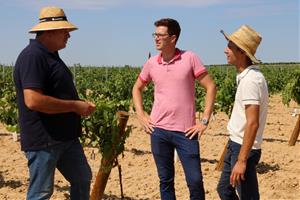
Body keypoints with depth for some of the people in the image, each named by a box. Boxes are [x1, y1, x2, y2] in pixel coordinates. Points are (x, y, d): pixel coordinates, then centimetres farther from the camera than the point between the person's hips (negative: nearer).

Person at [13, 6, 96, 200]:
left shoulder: (51, 55, 14)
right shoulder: (32, 56, -19)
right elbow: (33, 100, -28)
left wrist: (81, 105, 9)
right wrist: (75, 106, -20)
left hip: (65, 137, 10)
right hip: (44, 140, -10)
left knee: (83, 179, 19)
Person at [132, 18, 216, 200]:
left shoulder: (190, 58, -6)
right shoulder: (151, 63, 4)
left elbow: (211, 87, -5)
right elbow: (137, 88, 20)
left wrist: (205, 121, -9)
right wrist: (141, 116, 8)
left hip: (186, 131, -3)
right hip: (158, 130, 3)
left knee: (195, 181, 0)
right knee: (165, 180, 11)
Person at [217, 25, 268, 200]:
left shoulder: (250, 79, -21)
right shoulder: (246, 76, 8)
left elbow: (252, 123, -25)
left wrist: (242, 160, -25)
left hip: (243, 148, -10)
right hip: (235, 145, 10)